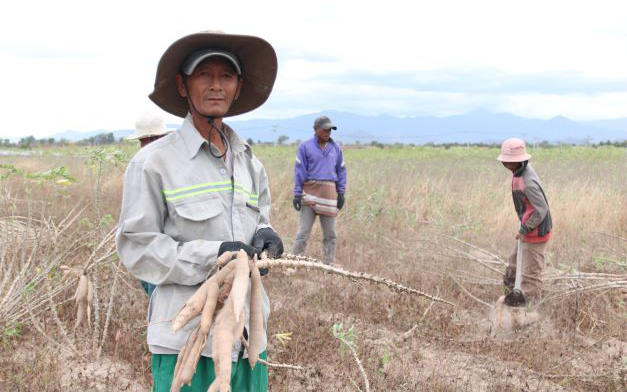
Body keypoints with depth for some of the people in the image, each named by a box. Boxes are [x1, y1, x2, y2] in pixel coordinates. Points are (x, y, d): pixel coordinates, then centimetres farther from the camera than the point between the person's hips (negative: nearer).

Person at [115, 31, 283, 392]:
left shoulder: (251, 165, 11)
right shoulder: (154, 162, -7)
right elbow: (136, 247, -9)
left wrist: (264, 237, -4)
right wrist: (212, 256, -19)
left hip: (248, 333, 6)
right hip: (187, 338, -5)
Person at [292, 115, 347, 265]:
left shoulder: (336, 148, 12)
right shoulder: (305, 147, 2)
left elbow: (341, 171, 15)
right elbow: (299, 171, 0)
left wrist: (341, 193, 8)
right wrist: (297, 194, -5)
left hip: (330, 193, 3)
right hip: (310, 191, -3)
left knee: (330, 234, 7)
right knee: (303, 232, -5)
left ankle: (329, 264, 14)